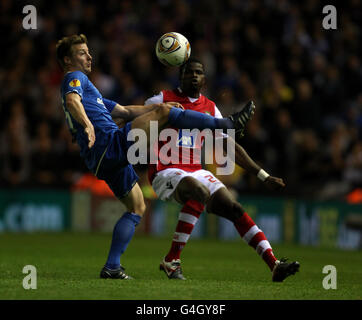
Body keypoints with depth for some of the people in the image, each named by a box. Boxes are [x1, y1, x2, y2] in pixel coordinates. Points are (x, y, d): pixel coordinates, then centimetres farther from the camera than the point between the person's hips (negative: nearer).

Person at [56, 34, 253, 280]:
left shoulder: (84, 85, 33)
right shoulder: (75, 78, 3)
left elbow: (123, 111, 33)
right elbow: (72, 101, -22)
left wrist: (159, 107, 25)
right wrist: (87, 124, -41)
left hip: (108, 158, 10)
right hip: (110, 143, -10)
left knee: (137, 207, 16)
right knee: (163, 111, -13)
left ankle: (112, 267, 8)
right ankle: (227, 124, -11)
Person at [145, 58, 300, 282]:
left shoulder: (210, 108, 14)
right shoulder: (163, 99, 0)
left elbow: (231, 146, 19)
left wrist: (264, 176, 15)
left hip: (196, 171, 6)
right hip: (166, 170, -6)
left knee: (235, 209, -10)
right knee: (200, 192, -35)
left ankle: (274, 265, -13)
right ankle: (171, 260, -29)